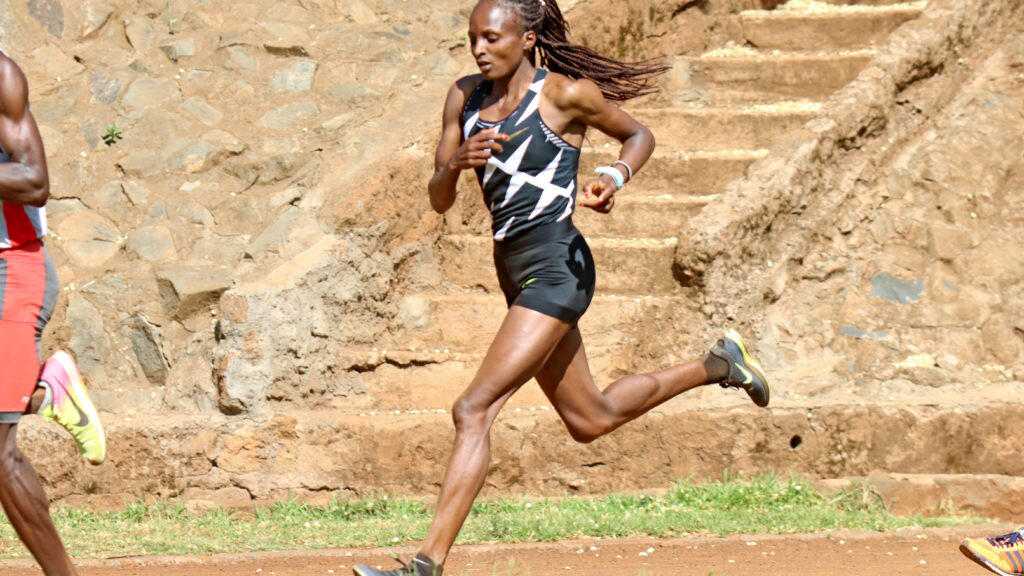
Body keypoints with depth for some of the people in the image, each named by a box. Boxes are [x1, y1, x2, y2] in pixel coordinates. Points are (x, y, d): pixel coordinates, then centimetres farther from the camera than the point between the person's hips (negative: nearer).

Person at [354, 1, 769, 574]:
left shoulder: (568, 93, -9)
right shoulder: (466, 97, 6)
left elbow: (640, 135, 6)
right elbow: (439, 200, 7)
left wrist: (614, 178, -14)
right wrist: (458, 162, -15)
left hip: (555, 271, -8)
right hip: (515, 270, 8)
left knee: (474, 411, -17)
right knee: (591, 420, 22)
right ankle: (718, 365, 42)